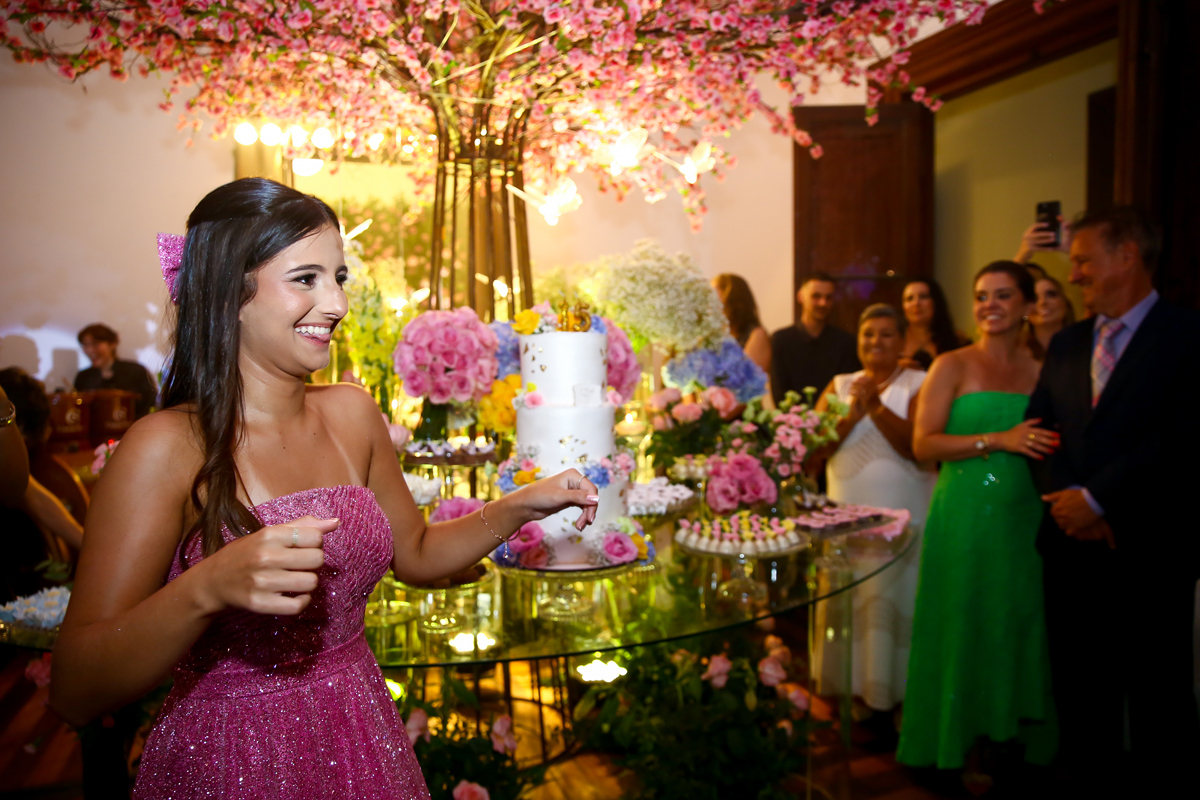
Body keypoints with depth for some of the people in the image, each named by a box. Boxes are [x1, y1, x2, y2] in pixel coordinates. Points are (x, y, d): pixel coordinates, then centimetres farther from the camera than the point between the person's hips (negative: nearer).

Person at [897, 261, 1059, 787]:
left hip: (1025, 518, 4)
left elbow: (1052, 445, 15)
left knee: (1017, 629, 10)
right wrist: (999, 440, -19)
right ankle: (965, 743, 22)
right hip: (964, 518, -3)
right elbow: (923, 445, -11)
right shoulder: (953, 367, -2)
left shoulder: (1041, 372, 9)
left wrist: (1056, 445, -7)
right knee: (964, 629, 5)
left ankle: (1007, 740, 27)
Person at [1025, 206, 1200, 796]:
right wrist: (1068, 503, -7)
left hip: (1150, 553, -5)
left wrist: (1096, 499, -15)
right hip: (1071, 546, 5)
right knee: (1080, 692, 15)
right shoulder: (1066, 344, 12)